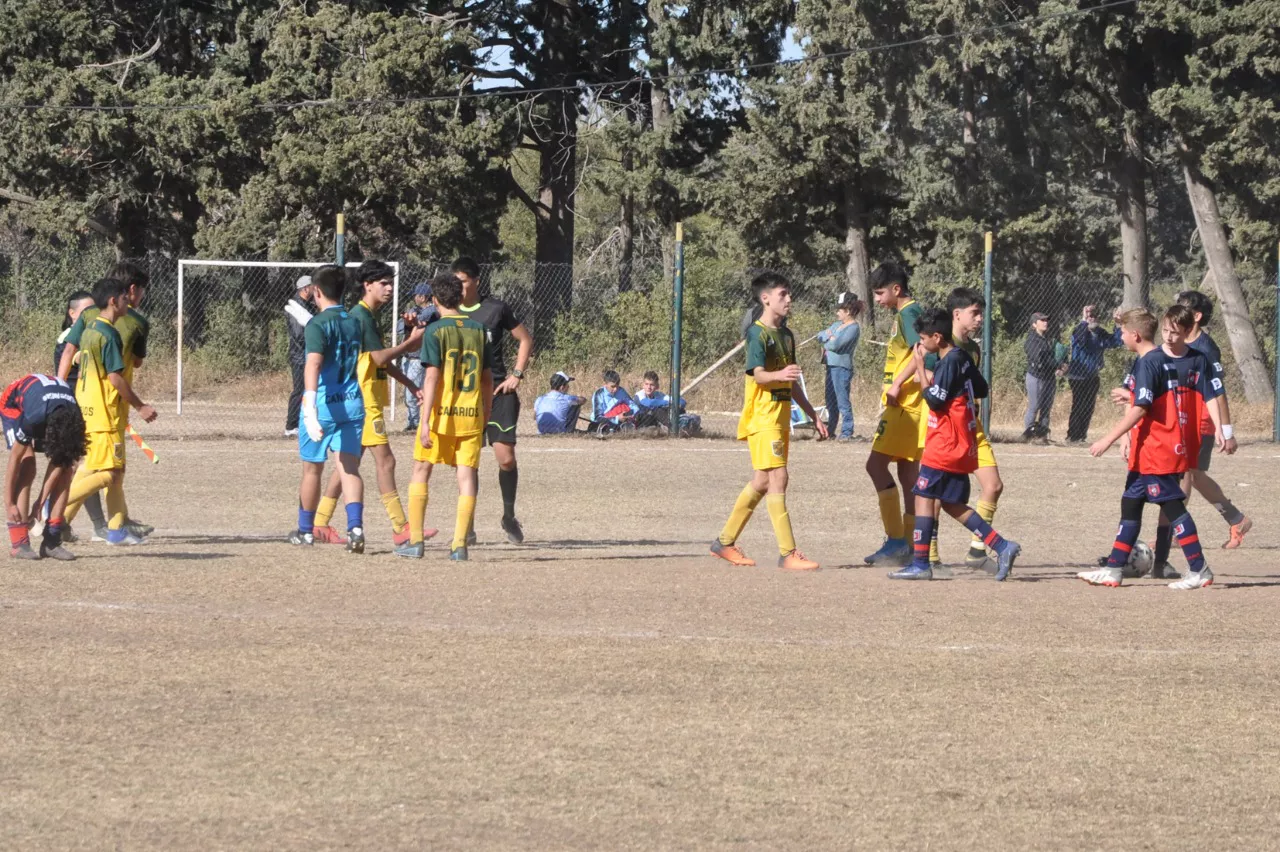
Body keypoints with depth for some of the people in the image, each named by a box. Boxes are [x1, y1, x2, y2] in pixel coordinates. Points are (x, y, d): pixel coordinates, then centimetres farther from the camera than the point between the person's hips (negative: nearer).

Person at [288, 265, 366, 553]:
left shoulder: (318, 325, -11)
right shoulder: (355, 323, 10)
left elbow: (314, 364, -25)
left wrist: (310, 408, -35)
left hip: (323, 403, -4)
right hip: (352, 404, 4)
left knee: (312, 469, 12)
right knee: (349, 467, -2)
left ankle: (306, 530, 26)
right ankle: (355, 526, -24)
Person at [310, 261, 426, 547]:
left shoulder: (368, 316, 18)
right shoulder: (361, 316, -14)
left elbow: (382, 361, 23)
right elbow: (380, 357, -18)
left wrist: (410, 384, 19)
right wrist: (411, 342, -11)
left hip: (365, 401, 10)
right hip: (364, 401, -10)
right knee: (385, 461, -10)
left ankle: (320, 524, 13)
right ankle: (401, 529, -11)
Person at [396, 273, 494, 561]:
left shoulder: (435, 330, -7)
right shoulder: (479, 330, 7)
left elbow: (432, 376, -14)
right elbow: (487, 378, 11)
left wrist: (426, 422, -15)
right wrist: (485, 417, 21)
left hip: (441, 413, -3)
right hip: (471, 414, 3)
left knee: (421, 471, 9)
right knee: (467, 475, 2)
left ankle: (415, 540, 8)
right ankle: (460, 543, -5)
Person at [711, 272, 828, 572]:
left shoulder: (786, 334, 17)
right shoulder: (758, 333, -10)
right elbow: (758, 374, -23)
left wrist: (813, 416, 24)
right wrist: (779, 375, -43)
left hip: (781, 418, 9)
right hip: (762, 417, -9)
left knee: (761, 483, 12)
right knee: (778, 479, -14)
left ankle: (724, 542, 22)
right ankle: (788, 553, -16)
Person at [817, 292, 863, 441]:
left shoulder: (853, 328, -11)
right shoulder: (838, 324, 16)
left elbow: (835, 344, -18)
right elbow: (820, 335, 16)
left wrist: (826, 339, 1)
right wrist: (829, 337, -5)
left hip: (842, 367, -9)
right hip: (831, 366, 9)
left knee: (842, 401, -8)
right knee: (831, 402, 14)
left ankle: (847, 432, -6)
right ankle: (830, 431, 22)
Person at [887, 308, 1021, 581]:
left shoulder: (950, 362, -16)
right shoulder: (963, 358, 12)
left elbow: (935, 400, -19)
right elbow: (981, 390, 22)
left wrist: (921, 369, -14)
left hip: (946, 445, -10)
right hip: (962, 445, 10)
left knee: (924, 497, -5)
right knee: (952, 504, 13)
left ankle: (920, 563, -6)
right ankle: (1002, 546, 7)